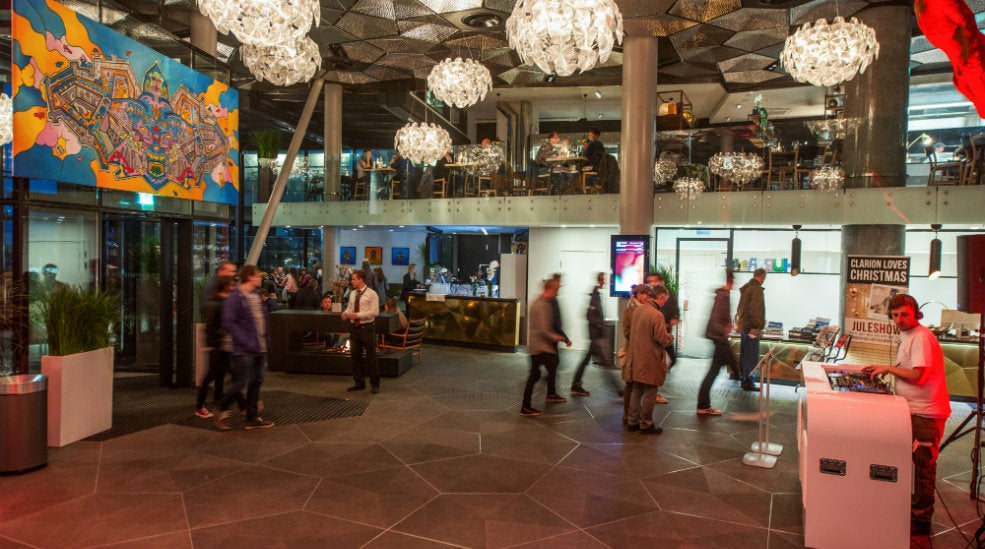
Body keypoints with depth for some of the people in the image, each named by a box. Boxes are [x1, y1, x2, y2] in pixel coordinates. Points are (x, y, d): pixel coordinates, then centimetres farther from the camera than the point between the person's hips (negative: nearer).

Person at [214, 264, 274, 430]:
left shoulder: (256, 296, 13)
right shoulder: (235, 297, -11)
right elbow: (229, 323, -17)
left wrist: (266, 341, 8)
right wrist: (247, 342, -19)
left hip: (260, 349, 8)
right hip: (244, 351, -8)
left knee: (256, 384, 12)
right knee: (240, 384, -4)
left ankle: (253, 418, 21)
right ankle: (222, 412, 18)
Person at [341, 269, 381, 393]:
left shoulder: (371, 294, -10)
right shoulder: (352, 293, 10)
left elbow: (375, 311, -16)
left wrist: (358, 315, -21)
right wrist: (346, 313, -5)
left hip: (367, 328, -6)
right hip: (355, 327, 6)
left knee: (370, 357, 0)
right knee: (356, 356, 12)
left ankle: (375, 384, 12)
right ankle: (359, 383, 25)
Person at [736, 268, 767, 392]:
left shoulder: (746, 287, 14)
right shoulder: (757, 289, -15)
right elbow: (755, 310, -23)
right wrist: (756, 326, -21)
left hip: (744, 326, 10)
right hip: (752, 327, -10)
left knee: (744, 355, 15)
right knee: (752, 356, -5)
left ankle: (744, 379, 24)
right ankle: (748, 382, -2)